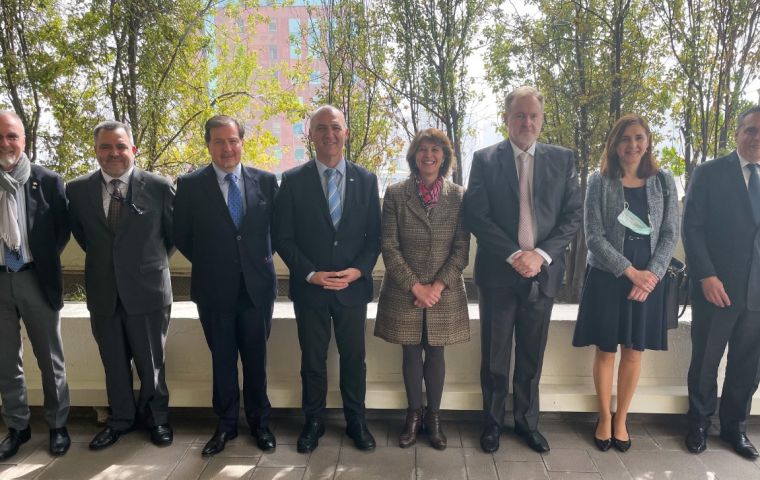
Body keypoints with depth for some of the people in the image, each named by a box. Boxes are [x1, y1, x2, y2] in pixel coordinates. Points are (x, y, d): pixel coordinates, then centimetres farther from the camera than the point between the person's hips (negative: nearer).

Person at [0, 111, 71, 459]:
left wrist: (44, 261, 0)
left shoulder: (48, 181, -4)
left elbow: (63, 228, 6)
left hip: (35, 279, -1)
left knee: (50, 359, 10)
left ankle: (57, 425, 24)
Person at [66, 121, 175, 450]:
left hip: (147, 289, -2)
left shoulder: (159, 187, -7)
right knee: (113, 363, 16)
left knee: (151, 362, 11)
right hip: (103, 292, 3)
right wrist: (101, 258, 12)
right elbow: (79, 232, 17)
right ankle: (120, 419, 35)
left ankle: (156, 418, 32)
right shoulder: (77, 190, 1)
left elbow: (173, 231, 5)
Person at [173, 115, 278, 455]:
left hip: (257, 285, 1)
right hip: (214, 289, 0)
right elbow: (181, 235, 4)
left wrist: (263, 259, 4)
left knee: (256, 358, 12)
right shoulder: (190, 185, -3)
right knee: (222, 359, 13)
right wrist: (206, 263, 2)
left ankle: (259, 422, 29)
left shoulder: (265, 181, 0)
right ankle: (226, 424, 29)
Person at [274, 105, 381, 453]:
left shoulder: (366, 179, 3)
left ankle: (356, 421, 29)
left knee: (354, 358, 12)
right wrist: (310, 274, -14)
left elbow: (374, 235, 4)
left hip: (353, 287, 1)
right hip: (309, 288, -1)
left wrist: (359, 270, -11)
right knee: (313, 360, 12)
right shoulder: (293, 180, -2)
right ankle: (313, 422, 29)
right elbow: (283, 237, -3)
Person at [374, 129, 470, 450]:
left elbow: (462, 248, -2)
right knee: (411, 354, 10)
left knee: (436, 353, 10)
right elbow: (389, 246, -6)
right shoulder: (395, 194, -3)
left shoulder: (458, 196, 0)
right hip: (404, 292, 0)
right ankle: (414, 414, 26)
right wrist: (415, 286, -11)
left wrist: (438, 286, -11)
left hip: (444, 292, 1)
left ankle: (433, 416, 25)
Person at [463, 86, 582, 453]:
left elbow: (573, 216, 1)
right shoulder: (485, 159, 0)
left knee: (532, 356, 13)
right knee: (494, 356, 9)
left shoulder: (562, 159, 6)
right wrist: (514, 254, -15)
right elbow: (476, 216, -7)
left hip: (543, 271, 2)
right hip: (498, 272, -1)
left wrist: (540, 254, -12)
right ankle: (493, 422, 26)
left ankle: (527, 421, 30)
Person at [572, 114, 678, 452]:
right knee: (606, 351, 6)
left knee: (634, 352, 9)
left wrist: (651, 274, -12)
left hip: (648, 278, 2)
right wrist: (630, 271, -15)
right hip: (607, 278, -2)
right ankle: (604, 418, 23)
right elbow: (594, 237, -9)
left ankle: (621, 419, 25)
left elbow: (670, 234, 2)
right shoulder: (599, 181, -4)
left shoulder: (664, 181, 3)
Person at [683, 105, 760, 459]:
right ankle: (699, 423, 26)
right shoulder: (709, 173, 0)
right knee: (705, 362, 9)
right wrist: (705, 276, -14)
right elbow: (691, 227, -6)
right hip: (716, 287, -3)